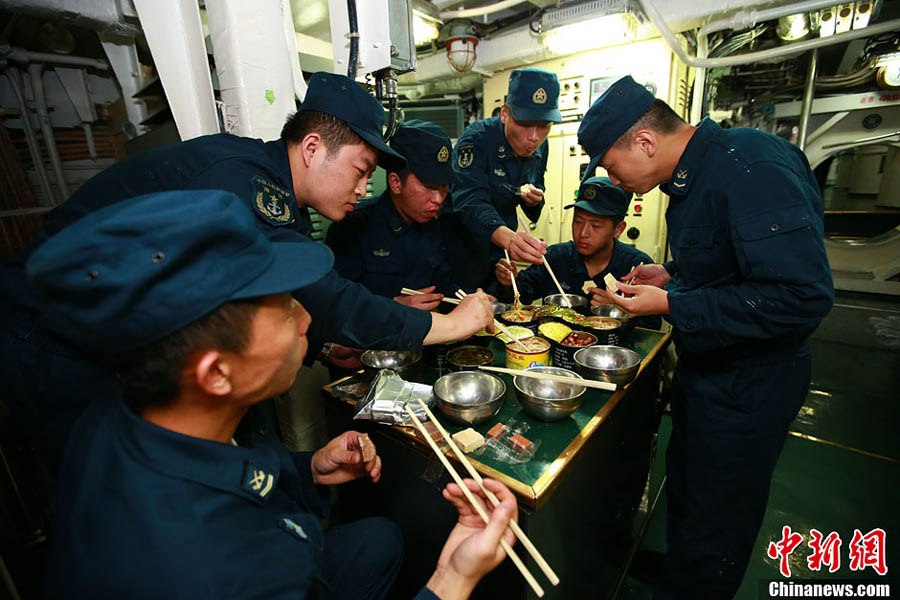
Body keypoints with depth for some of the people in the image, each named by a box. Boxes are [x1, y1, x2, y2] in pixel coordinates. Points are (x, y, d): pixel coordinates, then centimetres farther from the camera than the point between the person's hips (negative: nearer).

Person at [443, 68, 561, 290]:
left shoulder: (540, 147, -3)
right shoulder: (476, 140, -23)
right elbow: (469, 202, -37)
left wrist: (535, 199, -14)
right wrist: (507, 237, -56)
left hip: (498, 250, 6)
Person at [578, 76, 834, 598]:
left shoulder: (752, 168, -25)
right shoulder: (694, 174, 5)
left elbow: (804, 297, -30)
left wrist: (672, 306, -26)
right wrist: (672, 275, 2)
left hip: (747, 386, -9)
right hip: (705, 368, 10)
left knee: (712, 527, 11)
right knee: (684, 485, 27)